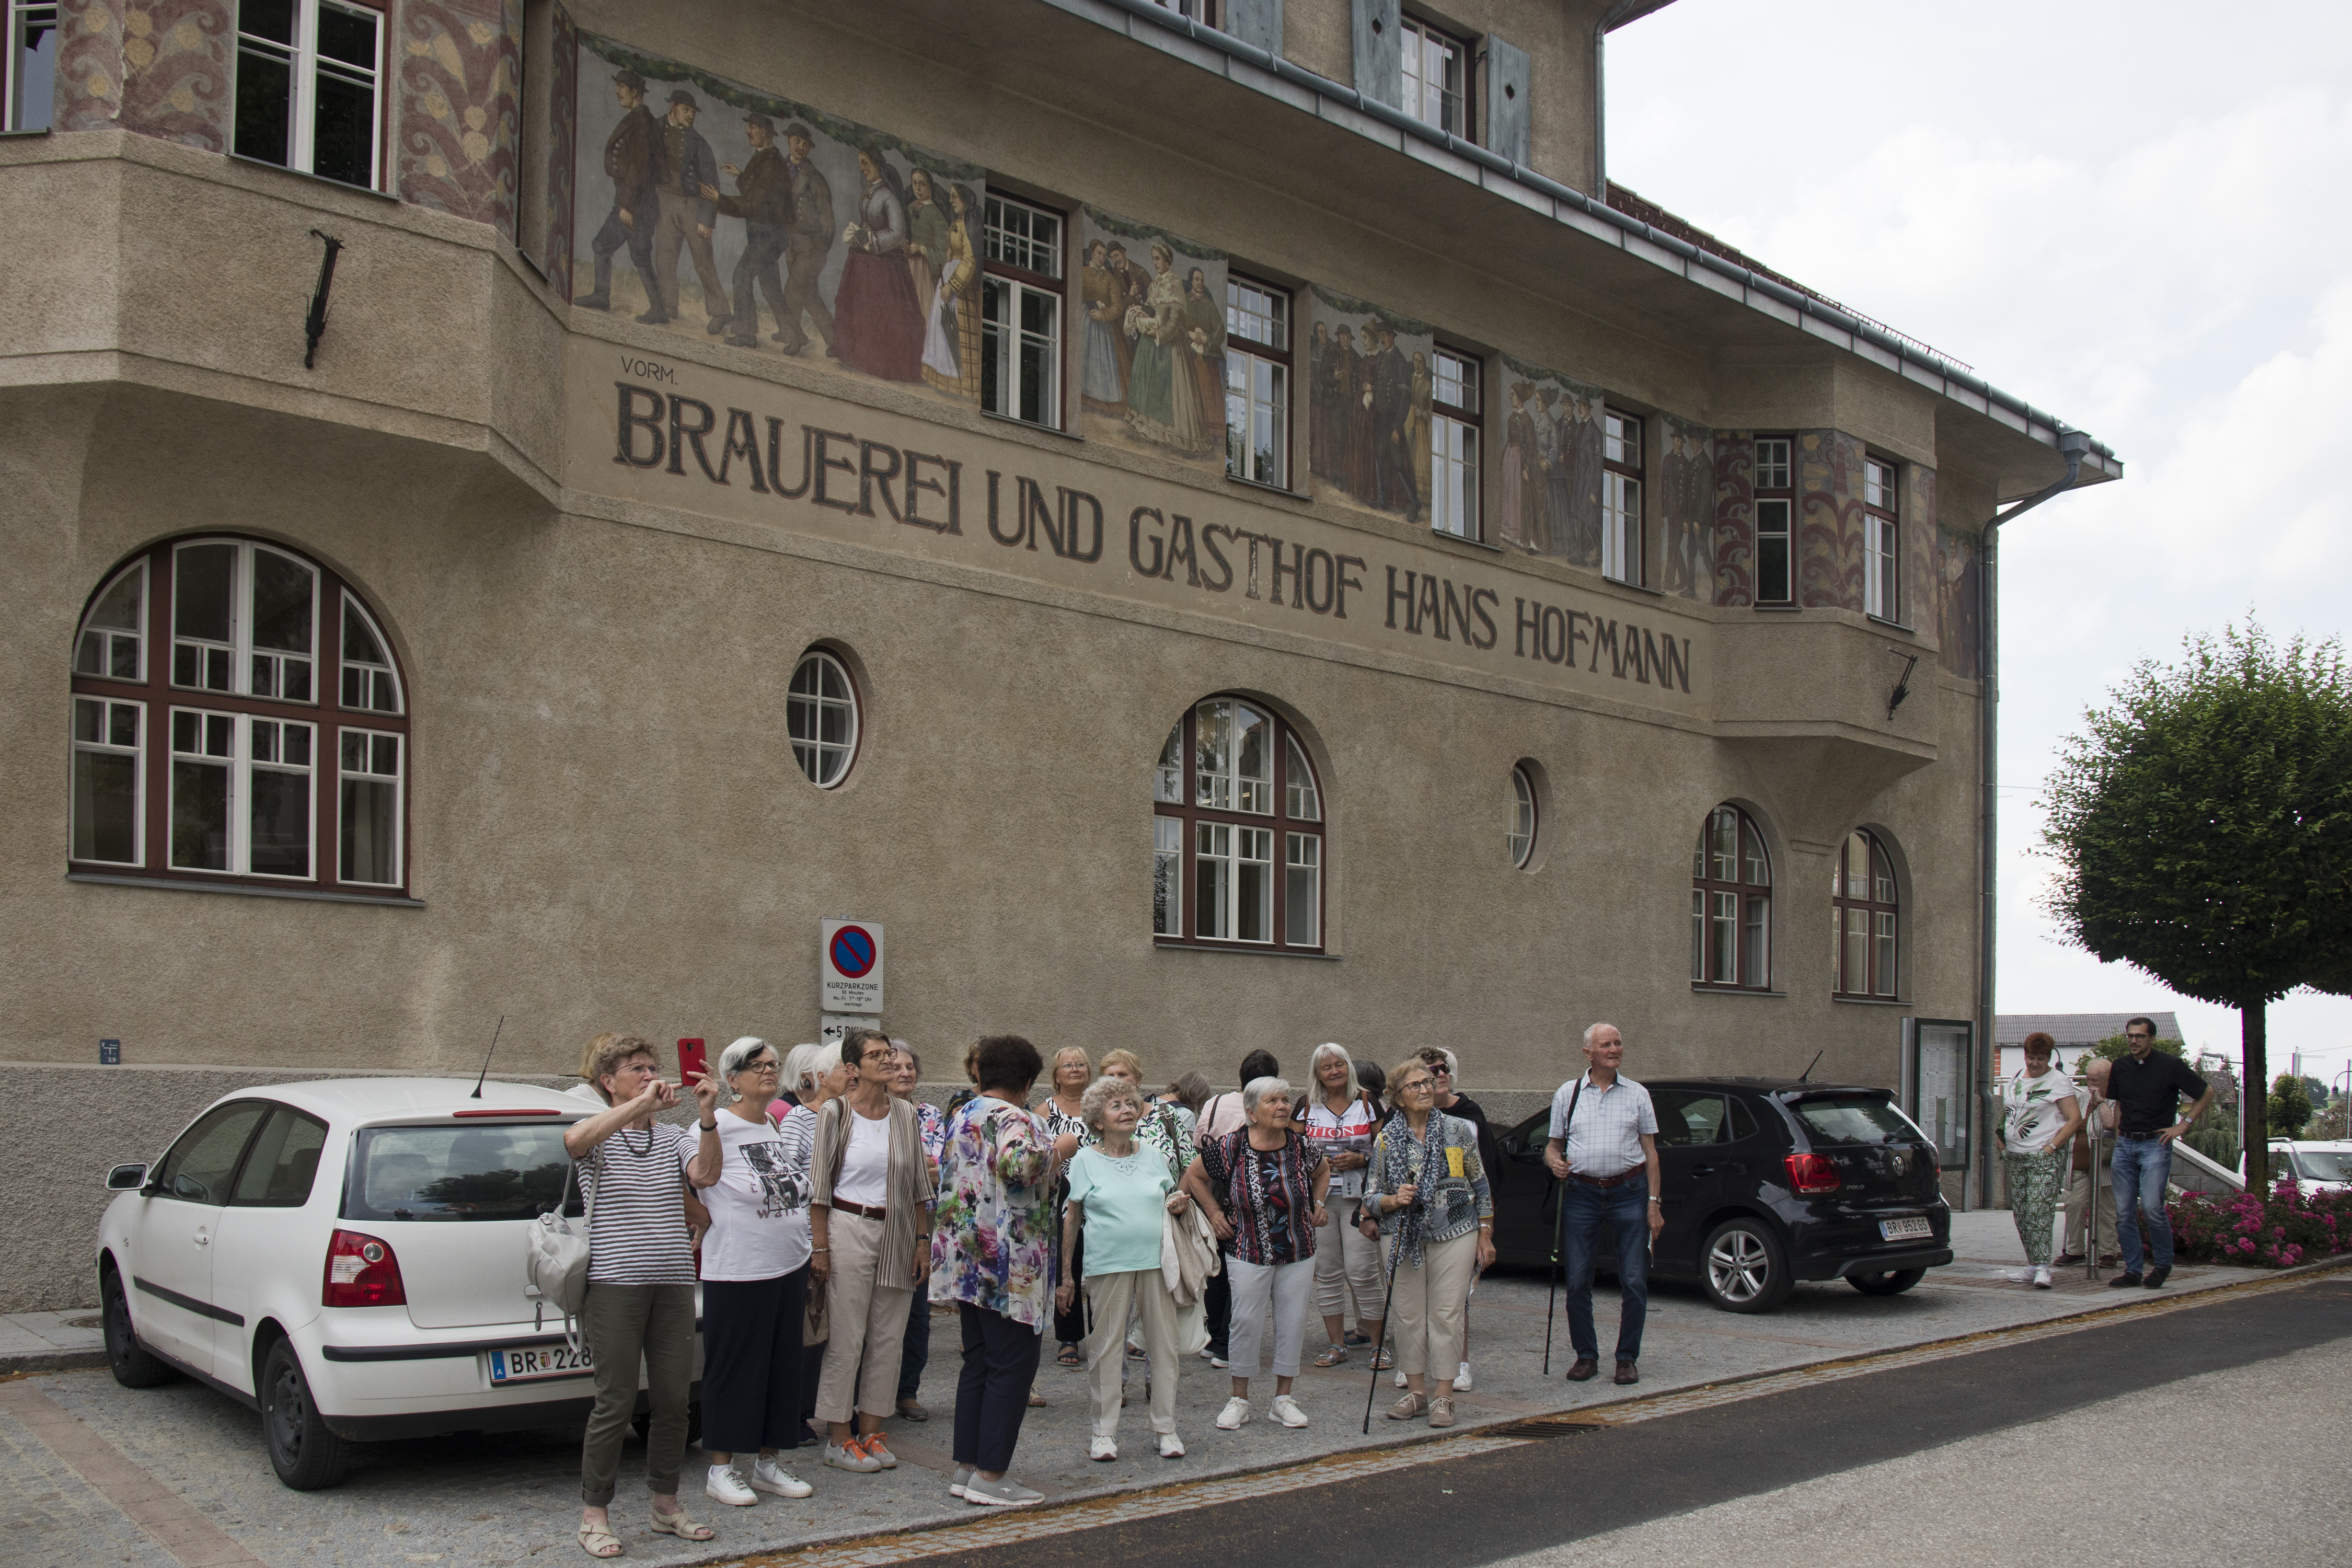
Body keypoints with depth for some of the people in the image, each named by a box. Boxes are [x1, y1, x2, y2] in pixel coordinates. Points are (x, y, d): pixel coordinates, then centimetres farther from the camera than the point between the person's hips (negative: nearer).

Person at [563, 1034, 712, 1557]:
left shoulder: (672, 1136, 14)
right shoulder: (597, 1134, 1)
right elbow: (574, 1141, -24)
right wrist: (642, 1104, -27)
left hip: (673, 1282, 5)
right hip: (615, 1283, -5)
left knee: (673, 1398, 8)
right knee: (617, 1402, -3)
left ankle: (666, 1503, 22)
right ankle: (594, 1514, 9)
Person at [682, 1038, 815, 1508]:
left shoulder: (782, 1129, 12)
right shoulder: (718, 1127, -11)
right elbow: (703, 1174, -32)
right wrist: (707, 1118, -49)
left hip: (790, 1269, 7)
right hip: (737, 1272, -7)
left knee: (783, 1366, 12)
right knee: (733, 1369, 1)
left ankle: (767, 1463, 24)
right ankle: (720, 1469, 12)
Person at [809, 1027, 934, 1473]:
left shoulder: (904, 1114, 8)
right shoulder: (835, 1113, -5)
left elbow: (918, 1184, 12)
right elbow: (820, 1185, -5)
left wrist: (922, 1238, 7)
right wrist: (820, 1247, -9)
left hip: (898, 1233, 5)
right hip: (849, 1228, -4)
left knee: (888, 1337, 7)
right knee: (847, 1339, -2)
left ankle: (871, 1432, 17)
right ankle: (839, 1439, 8)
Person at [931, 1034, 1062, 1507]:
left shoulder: (960, 1118, 14)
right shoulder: (1017, 1119, -13)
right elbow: (1017, 1164, -32)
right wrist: (1053, 1153, -15)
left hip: (965, 1263, 9)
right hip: (1009, 1268, -9)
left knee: (978, 1363, 13)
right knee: (1012, 1367, -2)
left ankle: (965, 1467, 16)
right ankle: (990, 1475, -2)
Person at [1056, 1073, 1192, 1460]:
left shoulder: (1153, 1156, 10)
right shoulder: (1085, 1161, 2)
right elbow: (1071, 1219, 4)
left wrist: (1178, 1205, -2)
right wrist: (1065, 1274, 3)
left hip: (1156, 1261, 3)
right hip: (1108, 1265, -3)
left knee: (1163, 1342, 4)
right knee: (1106, 1345, 1)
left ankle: (1166, 1428, 15)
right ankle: (1104, 1432, 12)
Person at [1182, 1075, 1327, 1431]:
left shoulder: (1300, 1147, -2)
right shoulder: (1232, 1147, -11)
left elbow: (1322, 1172, 21)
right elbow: (1195, 1175, 5)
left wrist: (1318, 1204, 9)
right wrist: (1214, 1213, 1)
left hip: (1298, 1251, 3)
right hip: (1249, 1252, -3)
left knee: (1292, 1321, 5)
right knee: (1247, 1322, -1)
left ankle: (1283, 1398, 19)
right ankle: (1239, 1399, 14)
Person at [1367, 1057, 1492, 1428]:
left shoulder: (1459, 1130, 2)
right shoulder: (1386, 1139, 2)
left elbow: (1480, 1186, 9)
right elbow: (1373, 1196, 6)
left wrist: (1485, 1236, 6)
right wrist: (1394, 1200, -15)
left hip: (1453, 1234, -1)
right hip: (1404, 1237, 1)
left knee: (1446, 1314, -3)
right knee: (1408, 1316, 3)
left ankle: (1443, 1397, 4)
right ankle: (1416, 1391, 16)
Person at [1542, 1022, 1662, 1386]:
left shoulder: (1637, 1094, 7)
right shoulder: (1568, 1094, 9)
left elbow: (1650, 1151, 8)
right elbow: (1553, 1145, 14)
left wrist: (1653, 1201, 1)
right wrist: (1555, 1161, -10)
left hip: (1629, 1192, -1)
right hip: (1581, 1194, 1)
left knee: (1634, 1281, -2)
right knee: (1577, 1281, 2)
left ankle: (1628, 1357, 9)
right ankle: (1586, 1355, 14)